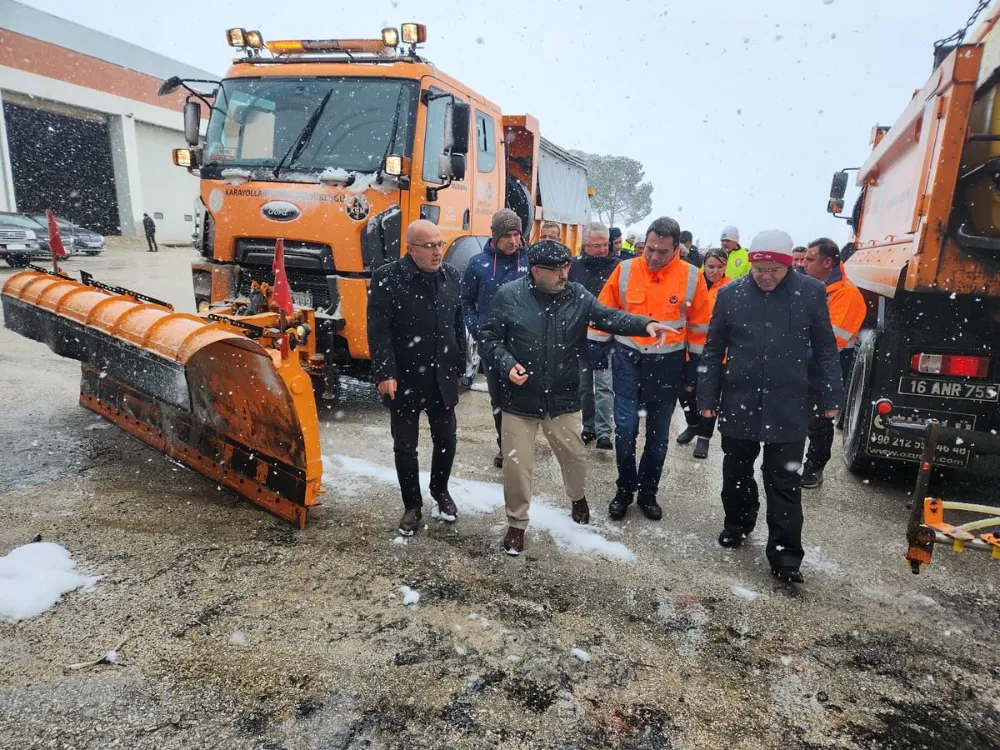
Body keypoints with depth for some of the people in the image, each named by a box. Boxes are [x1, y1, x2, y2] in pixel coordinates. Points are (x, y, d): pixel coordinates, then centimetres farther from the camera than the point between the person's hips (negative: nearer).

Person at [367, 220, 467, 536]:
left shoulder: (451, 276, 4)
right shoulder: (387, 278, -10)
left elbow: (458, 325, 10)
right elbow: (378, 330, -13)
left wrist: (459, 367, 11)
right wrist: (385, 374, -18)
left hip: (442, 378, 4)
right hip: (404, 379, -3)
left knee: (446, 440, 13)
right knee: (405, 447, 9)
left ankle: (440, 491, 39)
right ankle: (412, 505, 27)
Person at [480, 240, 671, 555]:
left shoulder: (578, 296, -3)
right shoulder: (509, 295, -9)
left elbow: (609, 317, -7)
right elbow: (490, 337, -3)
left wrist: (645, 324, -24)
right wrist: (507, 364, -19)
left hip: (563, 398, 2)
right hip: (520, 399, -2)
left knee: (575, 456, 18)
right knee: (516, 464, 5)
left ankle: (578, 497, 52)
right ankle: (517, 523, 28)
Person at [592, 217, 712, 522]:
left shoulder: (692, 277, -6)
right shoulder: (625, 270, -5)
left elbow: (699, 327, 3)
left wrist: (694, 367, 4)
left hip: (668, 364, 1)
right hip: (628, 359, 0)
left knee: (658, 434, 11)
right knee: (625, 428, -2)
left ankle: (648, 492, 28)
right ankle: (625, 489, 19)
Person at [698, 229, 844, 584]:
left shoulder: (810, 292, -4)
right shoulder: (730, 294, -2)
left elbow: (825, 349, 4)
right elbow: (713, 350, 4)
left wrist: (830, 397, 3)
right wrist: (707, 398, 3)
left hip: (788, 408, -2)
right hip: (738, 403, 2)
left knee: (784, 483, 3)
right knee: (736, 473, 16)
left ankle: (785, 555, 12)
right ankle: (738, 523, 39)